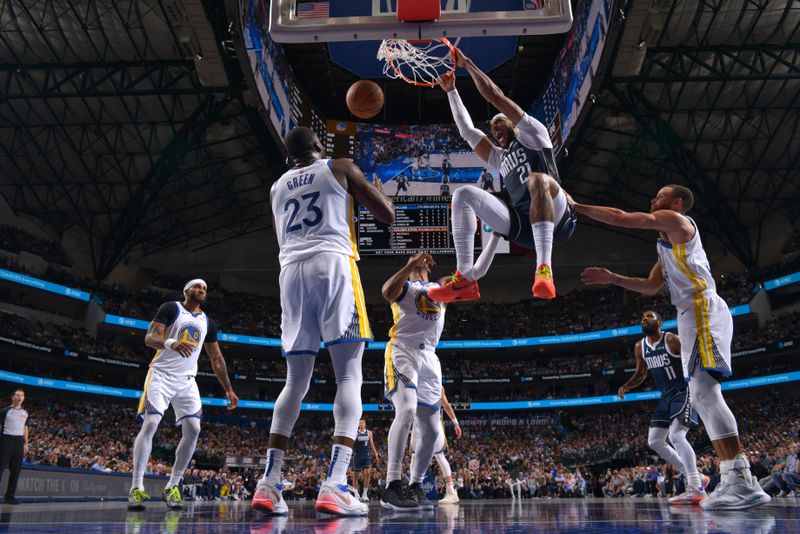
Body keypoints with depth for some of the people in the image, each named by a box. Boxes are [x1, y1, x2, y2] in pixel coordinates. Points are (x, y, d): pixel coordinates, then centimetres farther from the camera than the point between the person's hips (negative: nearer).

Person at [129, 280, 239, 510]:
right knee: (150, 424, -17)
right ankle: (137, 488, -12)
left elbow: (217, 359, 18)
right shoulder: (171, 309, -1)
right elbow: (149, 338, -13)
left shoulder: (208, 323, 15)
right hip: (161, 374, -5)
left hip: (187, 380, 5)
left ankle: (172, 487, 3)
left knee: (193, 429, -8)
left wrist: (228, 389, 13)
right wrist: (170, 342, -35)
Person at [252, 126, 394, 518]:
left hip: (291, 270, 5)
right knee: (349, 375, -7)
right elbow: (387, 215, 12)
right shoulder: (340, 168, 13)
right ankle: (335, 484, -21)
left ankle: (269, 482, 0)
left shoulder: (277, 187, 25)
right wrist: (379, 190, 32)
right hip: (333, 264, -4)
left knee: (296, 379, 9)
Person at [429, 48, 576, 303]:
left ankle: (544, 268, -47)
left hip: (555, 221, -6)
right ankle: (465, 279, -21)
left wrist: (468, 64, 17)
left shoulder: (532, 134, 16)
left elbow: (496, 96, 11)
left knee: (538, 179, -37)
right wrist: (451, 91, 35)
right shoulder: (500, 159, 34)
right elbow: (467, 130, 32)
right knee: (463, 195, -6)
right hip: (522, 224, 6)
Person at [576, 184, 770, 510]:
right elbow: (651, 286, 35)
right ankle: (734, 480, 6)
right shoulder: (667, 244, 30)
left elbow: (621, 218, -6)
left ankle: (743, 481, -27)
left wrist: (576, 207, 2)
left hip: (703, 309, -10)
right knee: (702, 396, 6)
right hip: (693, 315, 10)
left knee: (704, 391, -21)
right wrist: (611, 278, 29)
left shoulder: (675, 220, 2)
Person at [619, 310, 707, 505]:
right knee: (654, 441, 7)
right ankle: (693, 476, 18)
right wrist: (626, 386, 0)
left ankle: (697, 488, -24)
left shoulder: (672, 340, -16)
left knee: (676, 436, -25)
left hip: (684, 392, -8)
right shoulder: (640, 347, 5)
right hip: (666, 396, 8)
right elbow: (641, 374, 17)